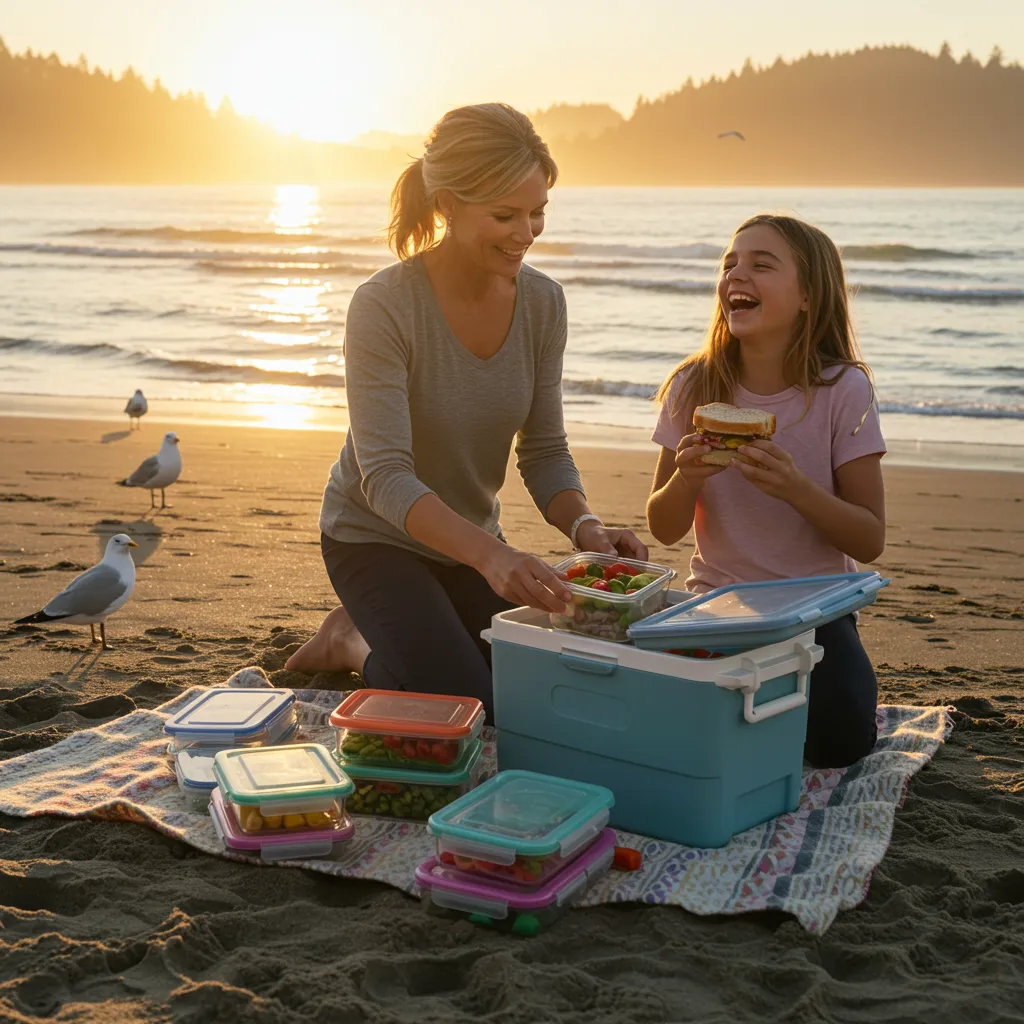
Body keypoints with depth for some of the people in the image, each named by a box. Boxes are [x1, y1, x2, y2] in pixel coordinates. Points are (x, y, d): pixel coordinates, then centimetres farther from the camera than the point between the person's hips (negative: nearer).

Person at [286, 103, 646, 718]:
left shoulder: (542, 302, -9)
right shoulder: (383, 307, -26)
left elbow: (544, 450, -4)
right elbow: (386, 477, -31)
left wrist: (583, 525, -25)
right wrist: (490, 555, -46)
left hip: (471, 542, 6)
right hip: (377, 538, -6)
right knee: (472, 712, -19)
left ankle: (363, 637, 24)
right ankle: (354, 645, 12)